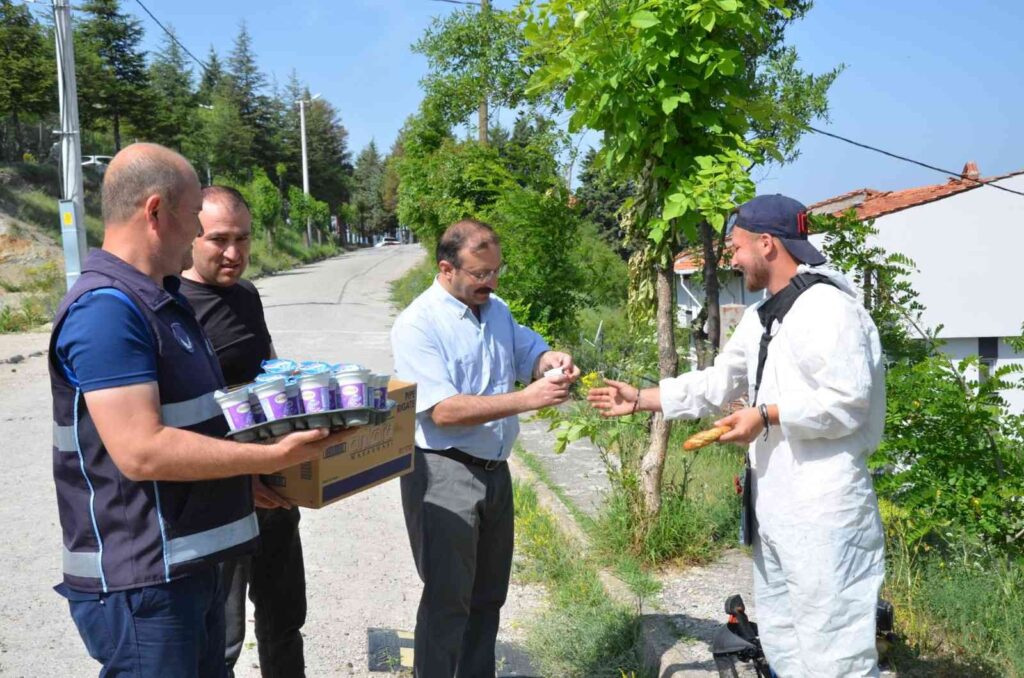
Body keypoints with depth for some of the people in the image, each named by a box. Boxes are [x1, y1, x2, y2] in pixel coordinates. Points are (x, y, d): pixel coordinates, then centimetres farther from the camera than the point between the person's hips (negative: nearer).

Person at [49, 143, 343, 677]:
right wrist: (270, 457, -22)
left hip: (189, 563, 10)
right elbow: (141, 452, -27)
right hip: (137, 580, -10)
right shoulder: (106, 308, -21)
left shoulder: (166, 300, 13)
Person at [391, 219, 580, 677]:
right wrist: (527, 399, -30)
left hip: (494, 469, 8)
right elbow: (443, 411, -25)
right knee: (448, 599, 0)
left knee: (488, 594, 19)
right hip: (443, 475, -8)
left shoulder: (497, 309, 7)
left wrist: (553, 360, -11)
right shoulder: (418, 324, -18)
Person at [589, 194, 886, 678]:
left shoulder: (827, 306, -15)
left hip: (824, 504, -10)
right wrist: (639, 399, 13)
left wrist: (766, 416, -17)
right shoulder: (759, 318, 15)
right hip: (774, 501, 10)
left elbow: (849, 400, -22)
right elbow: (717, 383, 17)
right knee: (781, 637, 20)